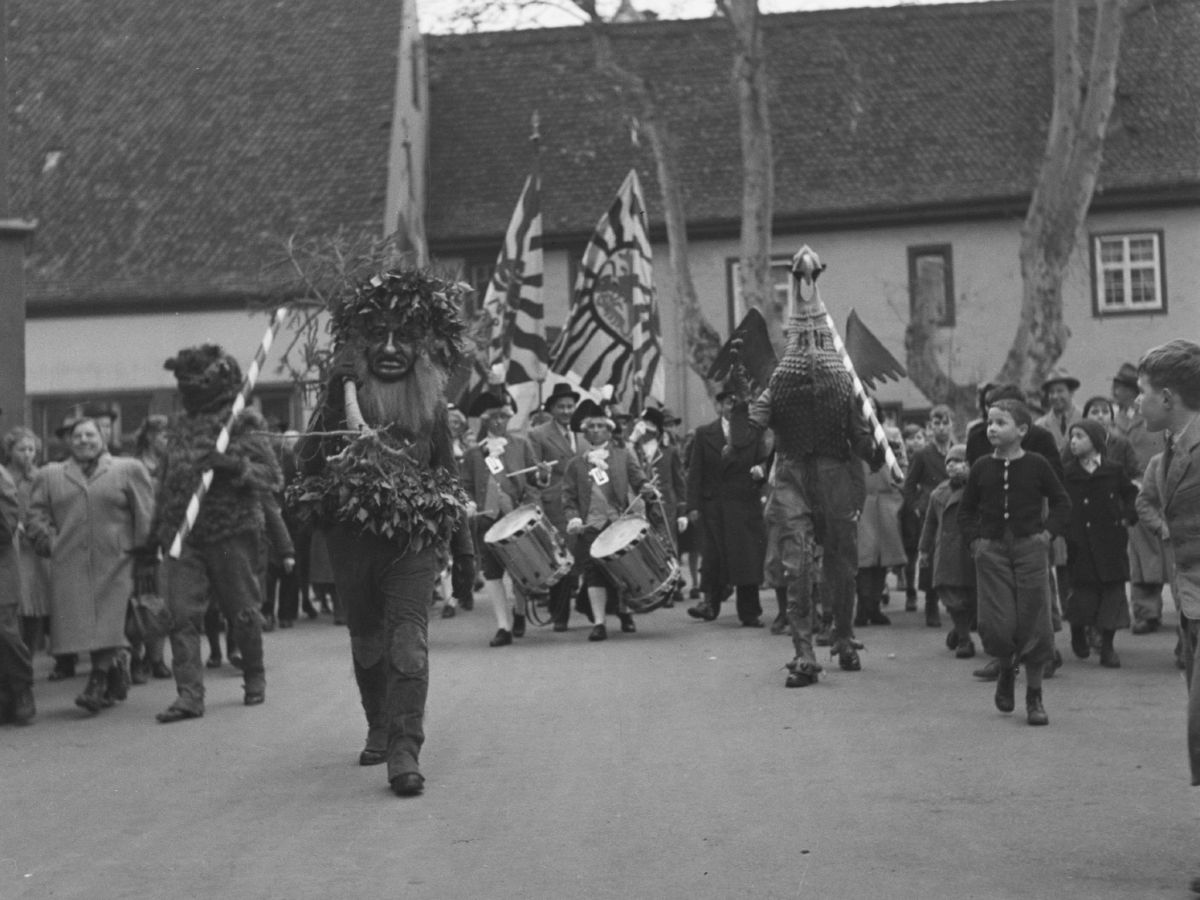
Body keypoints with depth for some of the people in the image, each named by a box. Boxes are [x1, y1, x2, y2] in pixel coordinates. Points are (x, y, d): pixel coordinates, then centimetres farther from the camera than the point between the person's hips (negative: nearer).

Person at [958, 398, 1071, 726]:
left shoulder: (1036, 465, 0)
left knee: (1033, 622, -1)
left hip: (1029, 547, -1)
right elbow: (966, 510, 14)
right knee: (996, 625, -8)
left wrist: (1048, 532, -5)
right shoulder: (981, 468, 5)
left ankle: (1034, 696, 11)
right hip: (991, 549, 1)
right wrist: (974, 539, 0)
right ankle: (1006, 669, 25)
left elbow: (1061, 503, 8)